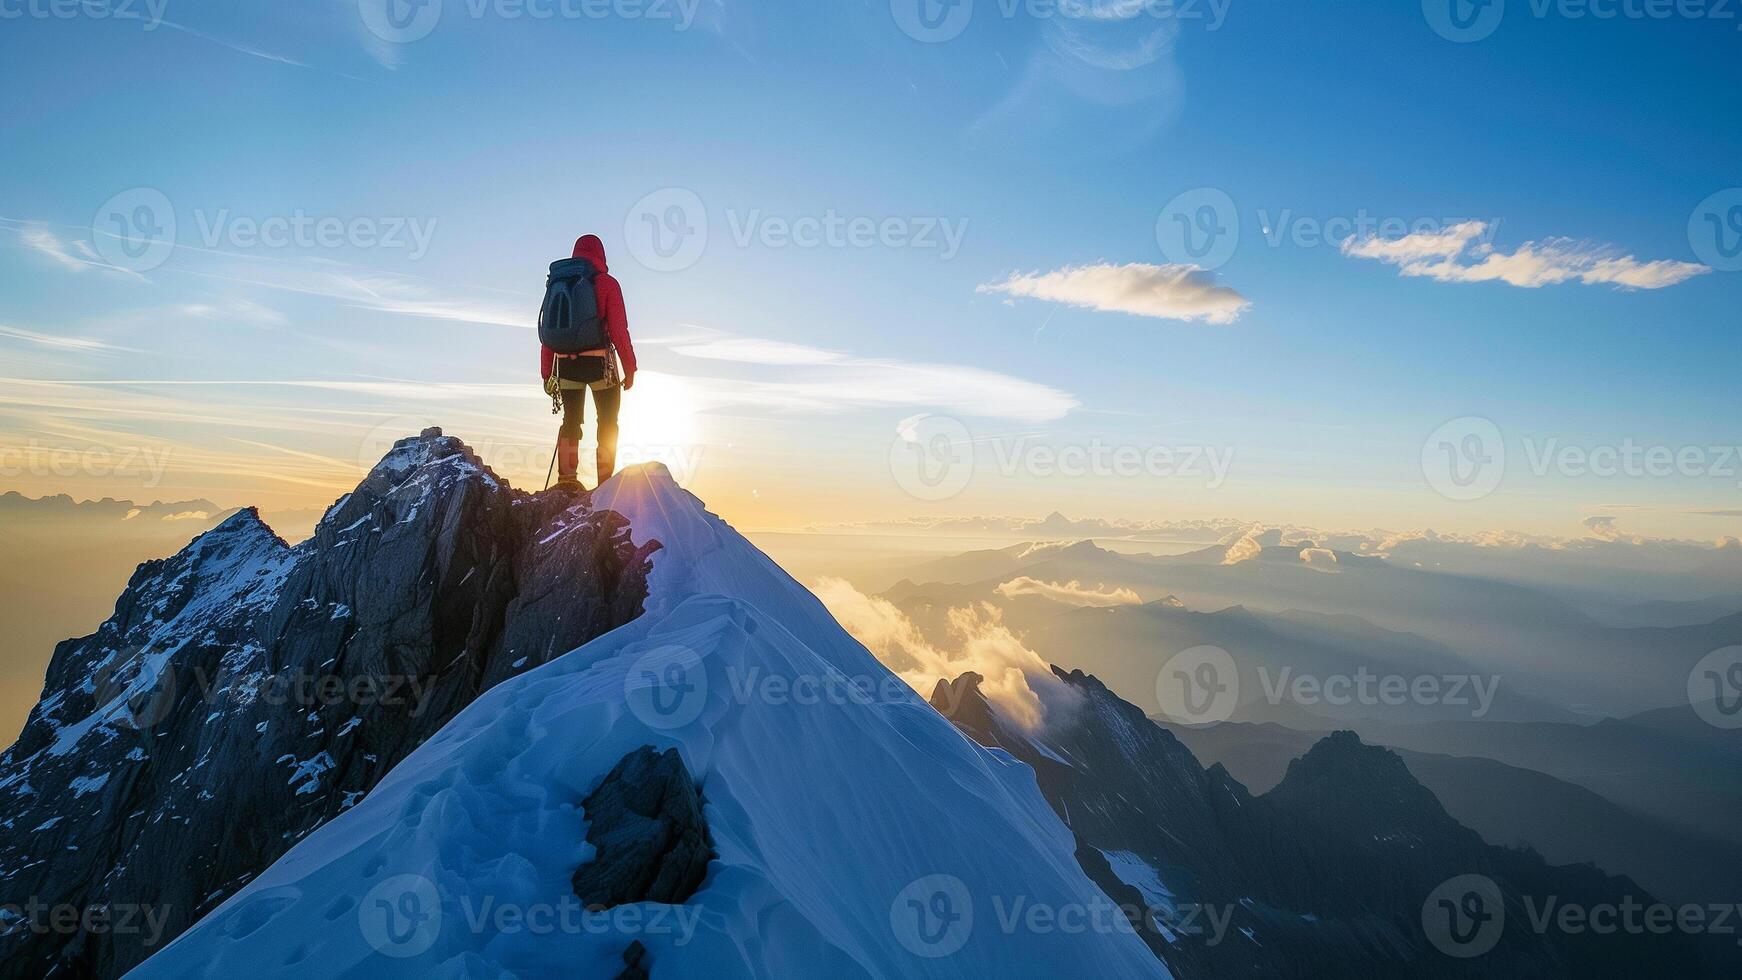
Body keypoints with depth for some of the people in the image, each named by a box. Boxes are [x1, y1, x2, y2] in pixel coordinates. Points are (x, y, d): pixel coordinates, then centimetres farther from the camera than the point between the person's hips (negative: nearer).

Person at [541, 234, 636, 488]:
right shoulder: (607, 284, -3)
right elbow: (618, 330, -8)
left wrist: (547, 373, 12)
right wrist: (630, 369, -3)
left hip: (566, 365, 3)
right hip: (599, 363, -3)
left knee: (571, 420, 14)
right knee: (608, 423, 8)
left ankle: (567, 478, 2)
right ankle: (605, 483, 0)